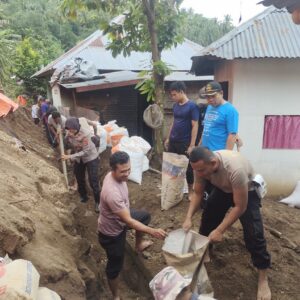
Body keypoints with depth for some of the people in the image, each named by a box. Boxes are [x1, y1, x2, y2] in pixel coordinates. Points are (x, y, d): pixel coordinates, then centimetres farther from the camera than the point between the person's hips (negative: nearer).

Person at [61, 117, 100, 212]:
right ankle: (83, 196, 42)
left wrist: (70, 156, -34)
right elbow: (69, 145, -1)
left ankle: (98, 202, 14)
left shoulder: (85, 134, -32)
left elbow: (85, 152, -31)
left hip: (90, 158, -6)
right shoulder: (69, 133, -15)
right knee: (79, 179, 19)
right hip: (78, 158, 6)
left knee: (93, 182, -3)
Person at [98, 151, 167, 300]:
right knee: (115, 266, 10)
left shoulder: (115, 175, -14)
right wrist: (152, 231, -38)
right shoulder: (112, 192, -42)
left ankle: (139, 245, 50)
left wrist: (127, 210, 23)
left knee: (145, 216, 28)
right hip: (112, 232, -9)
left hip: (120, 216, 9)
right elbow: (128, 221, -38)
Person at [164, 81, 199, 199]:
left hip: (185, 143, -6)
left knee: (188, 168, 6)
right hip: (173, 141, 7)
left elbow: (195, 126, -14)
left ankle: (190, 192, 22)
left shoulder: (192, 106, -13)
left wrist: (192, 145, -17)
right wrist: (168, 138, 15)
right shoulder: (175, 106, 8)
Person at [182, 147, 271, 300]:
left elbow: (240, 207, -35)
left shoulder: (235, 169, -45)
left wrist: (220, 231, -33)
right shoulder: (201, 166, -27)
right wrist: (188, 218, -22)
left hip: (247, 191, -5)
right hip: (222, 189, 5)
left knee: (253, 233, -13)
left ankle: (263, 279, 5)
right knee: (208, 218, 5)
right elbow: (198, 193, -11)